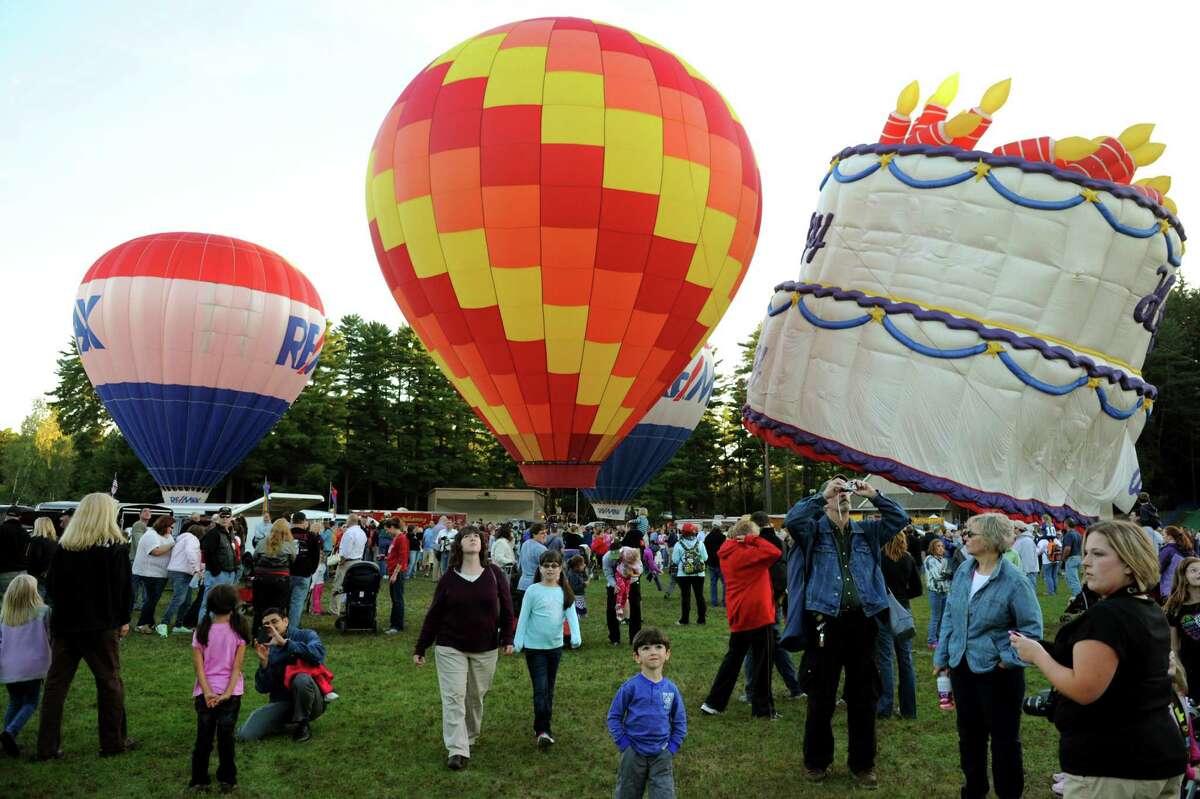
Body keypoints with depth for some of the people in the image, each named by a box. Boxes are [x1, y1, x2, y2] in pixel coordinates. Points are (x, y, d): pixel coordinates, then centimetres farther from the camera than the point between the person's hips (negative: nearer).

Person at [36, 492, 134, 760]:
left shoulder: (64, 546, 2)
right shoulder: (116, 547, -9)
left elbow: (51, 586, 6)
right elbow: (124, 588, -8)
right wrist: (123, 620, 4)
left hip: (64, 624, 4)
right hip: (101, 626, -3)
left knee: (56, 683, 10)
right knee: (110, 683, 7)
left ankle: (47, 746, 12)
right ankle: (114, 742, 15)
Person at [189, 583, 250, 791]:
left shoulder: (201, 631, -1)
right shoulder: (239, 630, -5)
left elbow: (198, 665, -6)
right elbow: (237, 666, -11)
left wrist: (207, 692, -9)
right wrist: (227, 693, -12)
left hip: (205, 693, 1)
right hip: (230, 692, -1)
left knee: (203, 737, 11)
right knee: (226, 737, 7)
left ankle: (199, 778, 16)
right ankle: (226, 779, 11)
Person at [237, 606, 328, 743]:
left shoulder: (306, 635, -3)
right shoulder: (268, 649, 8)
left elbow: (318, 653, -27)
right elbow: (263, 688, 3)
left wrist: (284, 642, -26)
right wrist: (263, 662, -13)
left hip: (309, 701, -3)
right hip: (281, 703, 4)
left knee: (302, 679, -37)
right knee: (245, 735, -17)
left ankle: (303, 725, -12)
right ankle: (281, 722, 12)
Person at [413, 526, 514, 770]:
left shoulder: (495, 575, -3)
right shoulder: (448, 579, -4)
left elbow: (506, 609, 2)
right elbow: (433, 615, 1)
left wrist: (507, 639, -4)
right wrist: (420, 648, 3)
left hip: (485, 649, 1)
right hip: (451, 647, -1)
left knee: (476, 696, 12)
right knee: (454, 697, -6)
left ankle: (470, 738, 33)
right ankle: (457, 751, -4)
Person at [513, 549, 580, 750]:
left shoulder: (565, 592, 1)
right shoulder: (533, 591, -8)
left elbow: (572, 615, -8)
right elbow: (523, 618, -6)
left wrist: (576, 636, -22)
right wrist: (517, 641, -10)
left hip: (555, 646, 4)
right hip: (534, 647, -4)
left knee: (549, 689, 14)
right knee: (540, 689, -9)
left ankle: (543, 726, 26)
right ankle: (542, 730, -5)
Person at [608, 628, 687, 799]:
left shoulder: (671, 689, -4)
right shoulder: (630, 687, -13)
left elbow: (680, 722, 7)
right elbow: (614, 717, -5)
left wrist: (672, 748, -1)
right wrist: (624, 745, -10)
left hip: (662, 755, 2)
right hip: (634, 753, -2)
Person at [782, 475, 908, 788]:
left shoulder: (866, 532, 12)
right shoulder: (814, 530, 1)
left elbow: (899, 519, 7)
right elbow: (792, 520, -19)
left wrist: (873, 495, -1)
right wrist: (822, 494, -16)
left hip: (862, 622, 3)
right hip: (826, 622, -3)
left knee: (863, 698, 12)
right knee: (821, 698, 8)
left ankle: (862, 763, 25)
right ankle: (816, 761, 23)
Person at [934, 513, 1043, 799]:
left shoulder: (1014, 580, -18)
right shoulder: (963, 571, 0)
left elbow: (1032, 626, -13)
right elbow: (950, 615, 8)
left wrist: (1011, 658, -19)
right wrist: (942, 655, 8)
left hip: (997, 671, -6)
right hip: (962, 666, 6)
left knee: (1004, 737, 9)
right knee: (968, 732, 19)